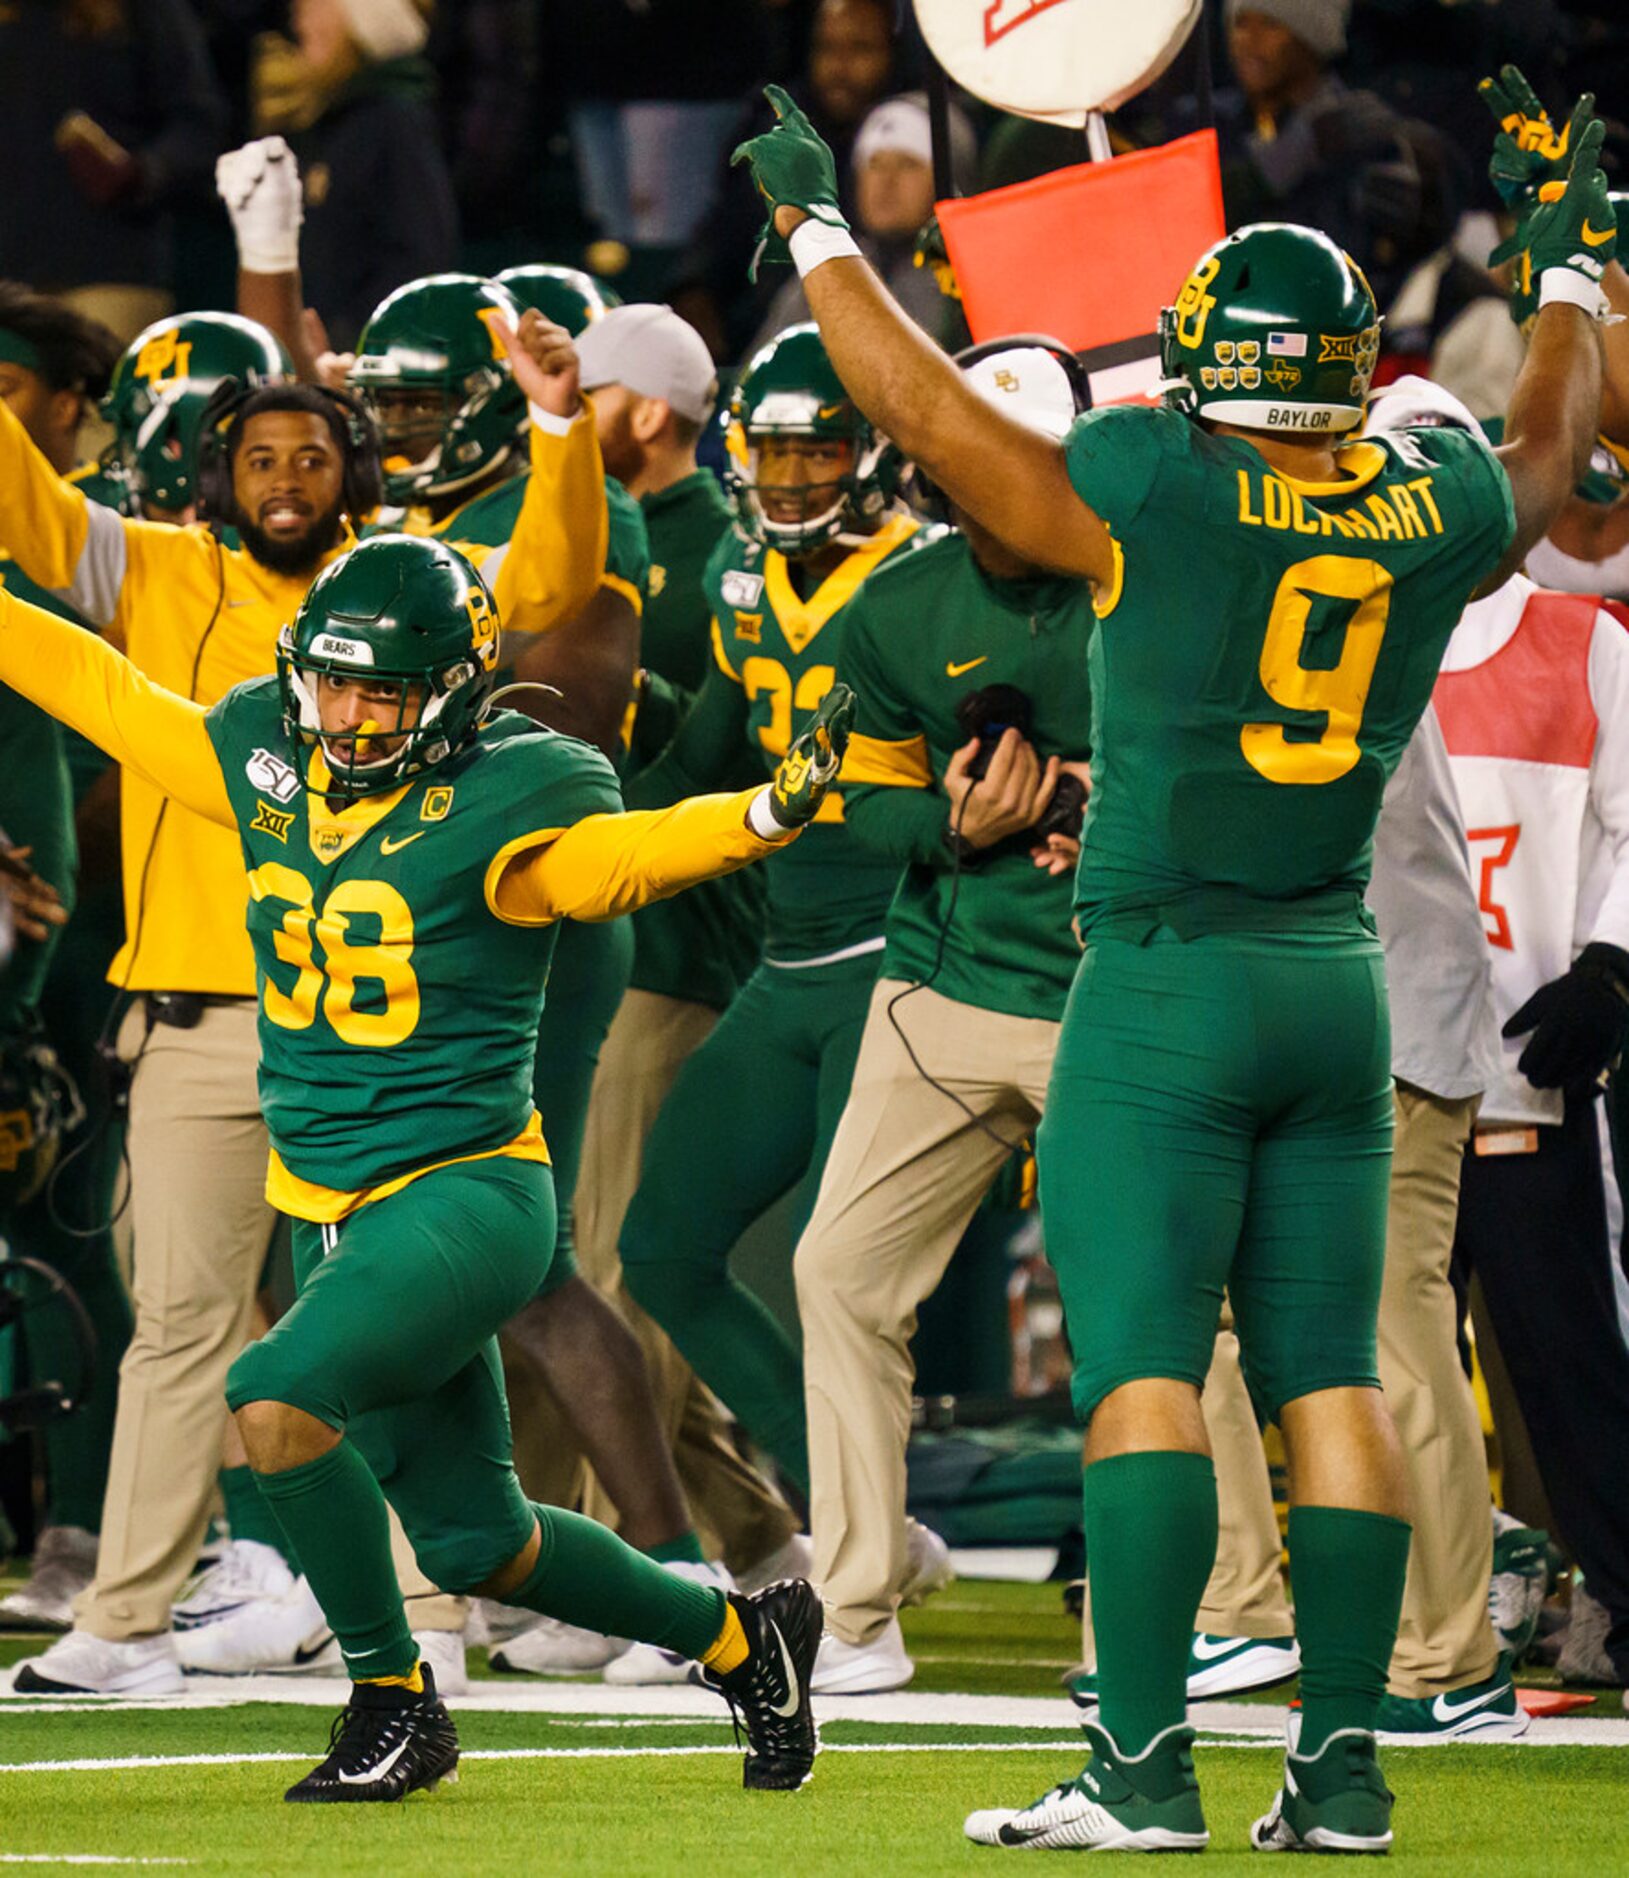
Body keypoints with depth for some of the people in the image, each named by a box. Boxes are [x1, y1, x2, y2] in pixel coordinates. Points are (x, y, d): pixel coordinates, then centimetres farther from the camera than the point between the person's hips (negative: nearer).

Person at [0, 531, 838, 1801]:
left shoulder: (503, 805, -14)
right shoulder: (268, 762, 4)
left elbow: (625, 855, -31)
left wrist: (765, 815, -49)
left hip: (468, 1196, -7)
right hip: (333, 1211, 7)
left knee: (278, 1403, -26)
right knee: (472, 1541, 13)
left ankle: (396, 1706, -6)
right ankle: (740, 1639, 35)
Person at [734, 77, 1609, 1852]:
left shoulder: (1158, 490, -12)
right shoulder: (1434, 508, 2)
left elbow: (925, 405, -3)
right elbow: (1546, 455, 27)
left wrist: (815, 224, 11)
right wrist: (1571, 268, 43)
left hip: (1170, 976, -5)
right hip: (1337, 976, 5)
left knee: (1143, 1366, -7)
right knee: (1328, 1375, 7)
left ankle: (1145, 1767, -12)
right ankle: (1342, 1762, 6)